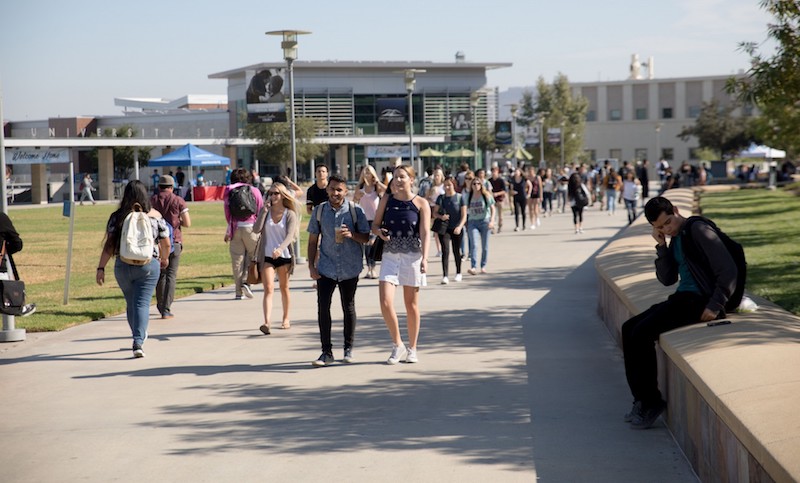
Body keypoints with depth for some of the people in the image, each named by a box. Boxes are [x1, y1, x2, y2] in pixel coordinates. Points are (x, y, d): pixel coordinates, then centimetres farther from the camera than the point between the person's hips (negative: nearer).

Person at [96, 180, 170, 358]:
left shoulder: (117, 217, -1)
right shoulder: (155, 216, 0)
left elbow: (109, 245, -6)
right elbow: (166, 244, 5)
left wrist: (101, 268, -3)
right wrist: (164, 258, 24)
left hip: (123, 266, 1)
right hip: (148, 266, -1)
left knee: (131, 303, 18)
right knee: (142, 303, -3)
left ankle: (138, 336, 35)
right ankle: (138, 342, -18)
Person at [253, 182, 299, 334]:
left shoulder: (290, 214, -3)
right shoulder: (265, 211, 4)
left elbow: (290, 235, -15)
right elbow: (256, 229, -7)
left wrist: (280, 248, -32)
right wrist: (264, 212, -13)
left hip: (284, 256, 0)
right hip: (267, 256, 0)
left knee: (284, 288, 13)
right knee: (268, 289, -12)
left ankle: (285, 319, 31)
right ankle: (267, 322, -22)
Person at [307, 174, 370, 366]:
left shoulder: (355, 210, -3)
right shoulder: (319, 211, 2)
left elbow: (366, 238, -1)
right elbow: (313, 240, 7)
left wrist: (351, 234, -21)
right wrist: (311, 265, 1)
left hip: (350, 268, -1)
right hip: (326, 268, 1)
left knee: (348, 308, 10)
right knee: (323, 308, -6)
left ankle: (349, 349, 22)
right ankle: (327, 352, 1)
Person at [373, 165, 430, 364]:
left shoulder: (421, 204, -2)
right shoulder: (386, 200, 6)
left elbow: (425, 233, -8)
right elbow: (375, 224, 12)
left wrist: (424, 258, -20)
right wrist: (379, 232, -12)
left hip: (412, 256, -2)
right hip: (390, 256, 2)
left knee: (411, 305, 7)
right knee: (385, 303, -11)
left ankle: (412, 349, 21)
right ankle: (397, 345, 8)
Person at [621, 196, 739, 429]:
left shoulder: (698, 230, -11)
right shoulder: (675, 239, 17)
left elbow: (728, 270, -17)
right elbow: (667, 279, 12)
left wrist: (715, 306, -20)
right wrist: (662, 246, 1)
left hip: (699, 300, -10)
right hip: (682, 298, 10)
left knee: (642, 333, -20)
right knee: (629, 328, 2)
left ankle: (652, 401, -9)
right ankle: (642, 399, 1)